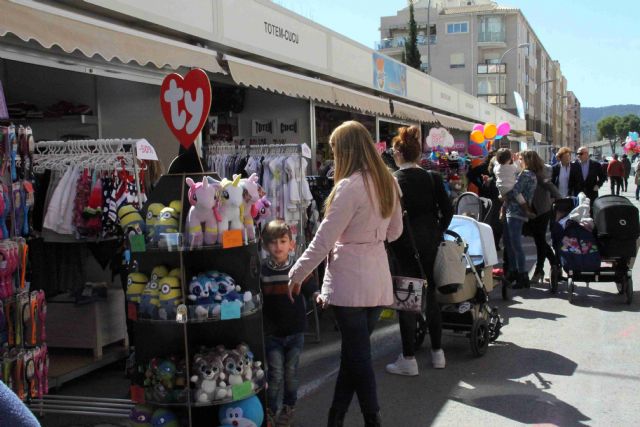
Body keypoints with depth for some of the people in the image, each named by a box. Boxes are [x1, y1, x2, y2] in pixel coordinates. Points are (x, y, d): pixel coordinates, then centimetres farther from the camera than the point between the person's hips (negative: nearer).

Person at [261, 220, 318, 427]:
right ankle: (269, 409, 16)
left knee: (291, 372, 11)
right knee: (275, 373, -1)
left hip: (295, 332, 1)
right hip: (272, 332, -1)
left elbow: (311, 291, 1)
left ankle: (288, 408, 29)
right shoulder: (262, 271, -6)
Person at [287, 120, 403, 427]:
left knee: (358, 355, 3)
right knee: (354, 351, 15)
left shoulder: (351, 185, -16)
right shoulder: (388, 183, 8)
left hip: (351, 281, -8)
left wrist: (296, 275, -6)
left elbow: (324, 239, -15)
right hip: (378, 281, 8)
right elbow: (395, 232, 19)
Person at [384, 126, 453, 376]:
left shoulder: (394, 180, -11)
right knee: (430, 294, 15)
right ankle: (437, 352, 23)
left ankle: (408, 359, 7)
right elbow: (447, 209, 2)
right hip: (430, 241, 5)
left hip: (405, 245, -5)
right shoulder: (431, 178, 2)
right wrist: (438, 232, 13)